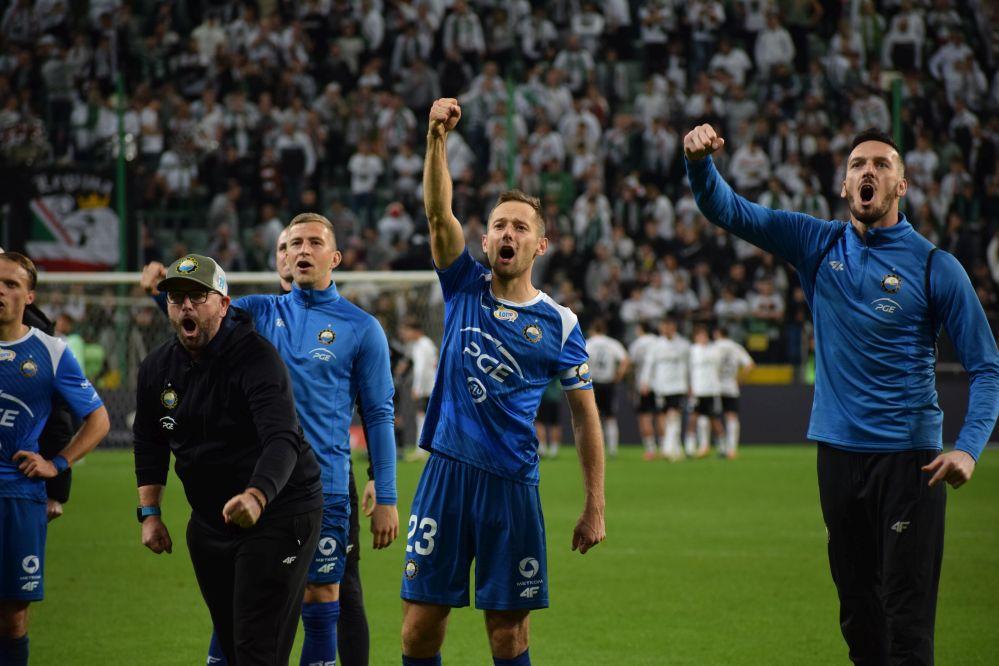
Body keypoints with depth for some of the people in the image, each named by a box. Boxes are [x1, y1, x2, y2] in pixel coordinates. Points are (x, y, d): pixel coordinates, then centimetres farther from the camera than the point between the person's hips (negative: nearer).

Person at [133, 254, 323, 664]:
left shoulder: (257, 358, -21)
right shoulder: (156, 368, 2)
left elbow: (282, 440, -35)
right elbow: (149, 444, 17)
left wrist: (257, 497, -52)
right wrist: (149, 513, 6)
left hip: (279, 512, -7)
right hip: (209, 520, 7)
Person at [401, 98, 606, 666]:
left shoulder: (559, 323, 3)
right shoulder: (465, 289, 6)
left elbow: (586, 417, 6)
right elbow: (438, 212, -9)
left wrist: (596, 507, 0)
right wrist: (438, 137, -24)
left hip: (512, 484, -1)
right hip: (447, 471, 1)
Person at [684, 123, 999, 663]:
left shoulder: (935, 267, -3)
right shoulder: (817, 244, 7)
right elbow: (727, 210, 3)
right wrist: (700, 161, -18)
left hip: (908, 455, -4)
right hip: (838, 450, 4)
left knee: (906, 615, -10)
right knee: (857, 610, 10)